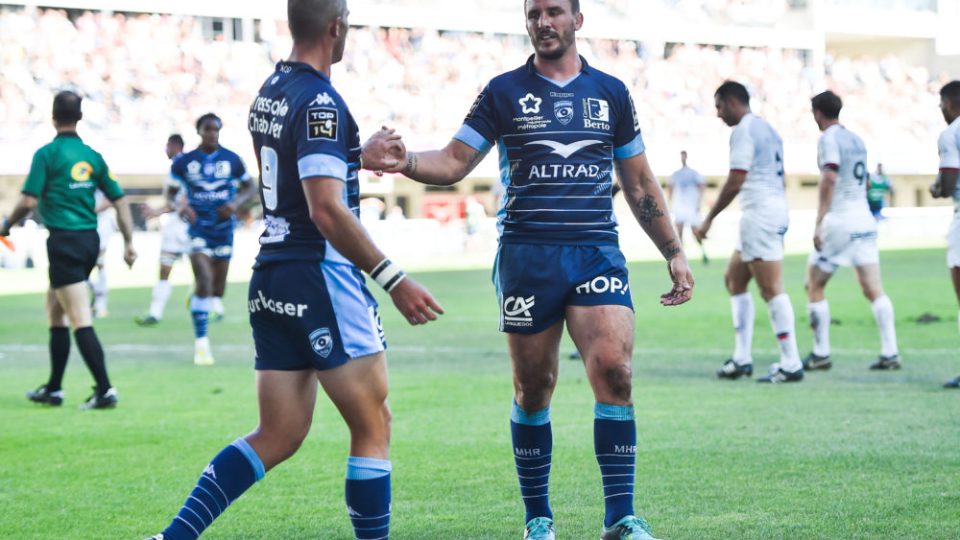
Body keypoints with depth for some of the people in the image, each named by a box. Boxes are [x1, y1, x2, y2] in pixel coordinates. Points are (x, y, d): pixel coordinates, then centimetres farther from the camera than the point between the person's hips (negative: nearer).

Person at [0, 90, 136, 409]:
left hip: (64, 241, -7)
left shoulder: (47, 154, -8)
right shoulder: (92, 156, 10)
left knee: (81, 320, -9)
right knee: (55, 309, 20)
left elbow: (29, 201, -12)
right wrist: (129, 242, 13)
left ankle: (105, 390, -15)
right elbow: (119, 199, 9)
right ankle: (53, 389, 23)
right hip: (90, 239, 7)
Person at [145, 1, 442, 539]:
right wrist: (393, 279, -22)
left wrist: (357, 157, 36)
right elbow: (327, 211, -23)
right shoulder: (320, 102, -16)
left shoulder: (270, 91, 12)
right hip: (321, 280, -9)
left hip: (272, 281, 9)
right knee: (374, 427, 1)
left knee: (277, 437, 11)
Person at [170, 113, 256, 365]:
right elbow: (170, 194, 7)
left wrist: (236, 202, -12)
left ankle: (199, 300, 46)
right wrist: (180, 205, -16)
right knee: (204, 279, -20)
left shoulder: (232, 160, 0)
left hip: (224, 227, 3)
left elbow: (249, 187, 9)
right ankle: (201, 341, -16)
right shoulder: (184, 162, -2)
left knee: (217, 288, 10)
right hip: (197, 227, -3)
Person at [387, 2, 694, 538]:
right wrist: (403, 162, -17)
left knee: (614, 369, -16)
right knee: (533, 388, 3)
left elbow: (640, 184, 17)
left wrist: (675, 252, 14)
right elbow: (453, 163, 3)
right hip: (527, 255, 0)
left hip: (598, 252, 1)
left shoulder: (610, 92, 12)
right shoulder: (504, 92, 7)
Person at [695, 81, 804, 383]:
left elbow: (735, 182, -17)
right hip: (776, 209, 10)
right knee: (734, 279, 15)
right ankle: (742, 359, 14)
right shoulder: (766, 128, 20)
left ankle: (790, 364, -9)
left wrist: (709, 219, -12)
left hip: (760, 213, -10)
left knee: (771, 289, -9)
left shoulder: (744, 130, -10)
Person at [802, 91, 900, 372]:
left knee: (814, 286, 4)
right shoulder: (856, 139, 17)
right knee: (873, 289, 2)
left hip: (839, 221, -7)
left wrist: (820, 222, -24)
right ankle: (890, 353, -6)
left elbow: (830, 178, -20)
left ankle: (821, 354, 3)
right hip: (865, 220, 7)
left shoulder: (829, 139, -8)